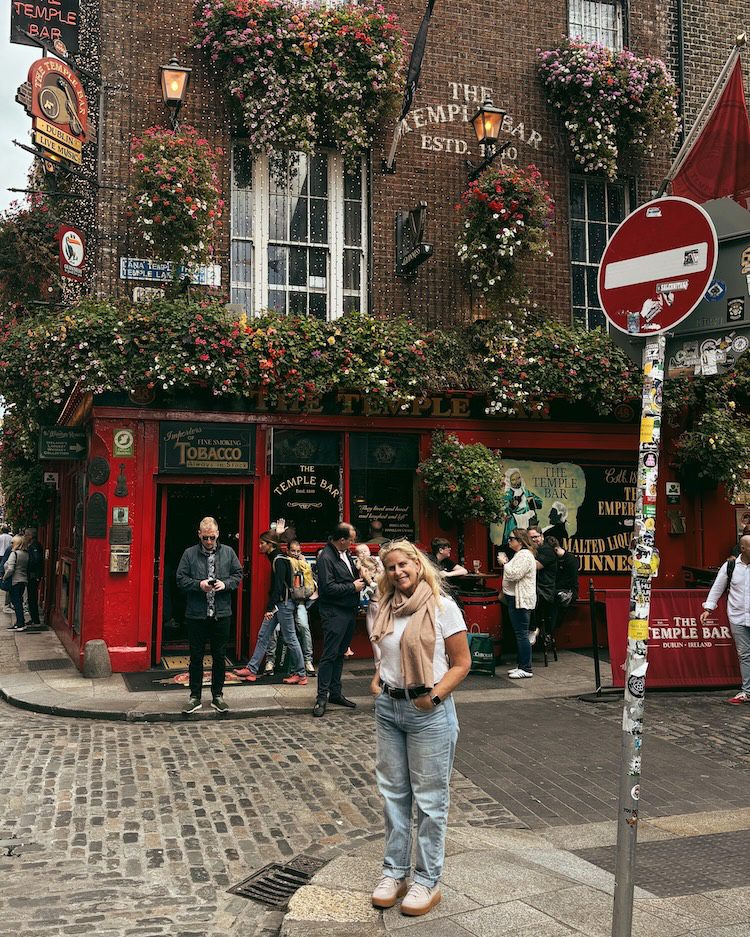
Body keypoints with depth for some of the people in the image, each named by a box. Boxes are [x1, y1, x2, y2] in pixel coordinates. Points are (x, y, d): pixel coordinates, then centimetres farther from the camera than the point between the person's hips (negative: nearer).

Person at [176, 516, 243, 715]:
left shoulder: (228, 552, 5)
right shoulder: (189, 554, 0)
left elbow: (238, 575, 8)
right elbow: (181, 579, -1)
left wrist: (225, 584, -11)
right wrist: (198, 585, -17)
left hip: (221, 614, 1)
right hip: (196, 615, -1)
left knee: (219, 656, 10)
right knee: (196, 656, 8)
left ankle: (217, 696, 22)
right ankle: (195, 697, 19)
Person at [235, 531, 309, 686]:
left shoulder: (279, 560, -16)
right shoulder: (274, 559, 12)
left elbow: (279, 586, -21)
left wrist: (270, 608, -20)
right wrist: (270, 606, 15)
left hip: (284, 603, -10)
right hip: (277, 604, 10)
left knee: (290, 638, -2)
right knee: (263, 635, 10)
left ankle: (300, 674, 6)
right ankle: (251, 669, 15)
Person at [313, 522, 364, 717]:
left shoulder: (345, 554, 11)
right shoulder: (325, 557, -16)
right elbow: (329, 588, -22)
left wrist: (360, 579, 7)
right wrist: (353, 587, -14)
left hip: (348, 611, 9)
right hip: (334, 612, -9)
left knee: (339, 654, 15)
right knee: (330, 655, -5)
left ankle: (335, 693, 23)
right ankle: (322, 697, 1)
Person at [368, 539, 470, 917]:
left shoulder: (442, 606, -9)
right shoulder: (386, 608, 7)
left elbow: (461, 662, -8)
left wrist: (435, 695, -18)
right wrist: (376, 680, 4)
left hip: (428, 712, -5)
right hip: (388, 706, 6)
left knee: (429, 798, 4)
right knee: (393, 792, 13)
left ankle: (428, 881, 17)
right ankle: (394, 872, 27)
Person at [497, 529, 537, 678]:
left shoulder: (525, 555, -15)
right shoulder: (520, 554, 19)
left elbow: (514, 575, -24)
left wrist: (504, 563, -10)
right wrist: (505, 562, 11)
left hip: (521, 600, -11)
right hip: (515, 599, 11)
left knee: (521, 634, -8)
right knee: (520, 634, 14)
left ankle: (526, 669, -5)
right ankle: (521, 665, 20)